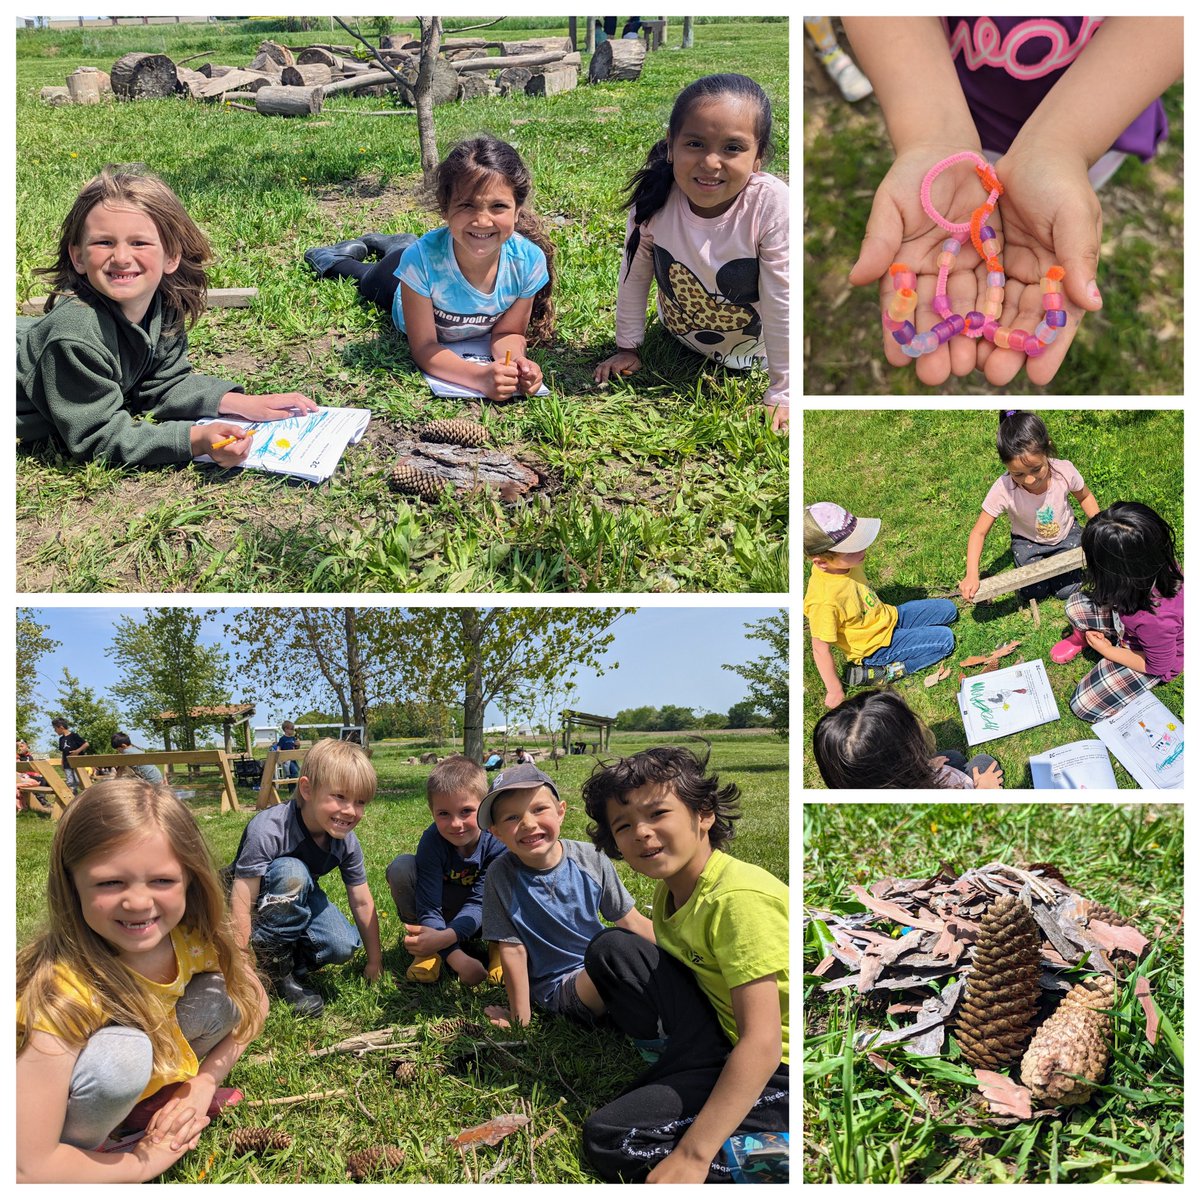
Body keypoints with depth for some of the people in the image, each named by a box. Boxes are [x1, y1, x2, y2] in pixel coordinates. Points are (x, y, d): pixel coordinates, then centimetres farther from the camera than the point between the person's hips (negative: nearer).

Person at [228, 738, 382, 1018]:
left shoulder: (346, 842, -17)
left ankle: (294, 964, 7)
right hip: (260, 907, -4)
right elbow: (241, 905, -35)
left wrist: (375, 962, 0)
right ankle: (277, 971, -19)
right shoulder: (267, 829, -35)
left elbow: (362, 902, -6)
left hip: (298, 904, 4)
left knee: (343, 947, -24)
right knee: (290, 871, -36)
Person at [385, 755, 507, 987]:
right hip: (441, 915, 1)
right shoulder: (432, 840, -26)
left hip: (478, 921, 0)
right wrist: (457, 958, -42)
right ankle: (428, 949, -13)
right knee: (401, 867, -27)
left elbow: (478, 902, -27)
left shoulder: (498, 841, -26)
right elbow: (429, 907, -29)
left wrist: (443, 937, -45)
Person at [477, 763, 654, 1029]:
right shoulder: (502, 876, -12)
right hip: (556, 984, -4)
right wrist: (520, 1019, -8)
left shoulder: (591, 860, -6)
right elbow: (513, 950, -10)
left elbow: (631, 921, 2)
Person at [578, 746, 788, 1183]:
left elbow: (762, 1044, -30)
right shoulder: (670, 887, 3)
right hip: (720, 1042, 9)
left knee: (609, 1139, -19)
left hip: (778, 1070, -9)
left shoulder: (739, 899, -24)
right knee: (611, 950, 2)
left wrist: (691, 1156, -34)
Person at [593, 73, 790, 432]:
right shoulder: (653, 198, -27)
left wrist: (783, 395, -23)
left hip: (755, 349, -3)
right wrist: (627, 347, -1)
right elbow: (634, 276, -10)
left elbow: (782, 304, -27)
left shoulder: (773, 207, -34)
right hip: (682, 341, 3)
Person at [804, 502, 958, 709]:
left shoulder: (844, 563, -15)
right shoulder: (825, 601, -39)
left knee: (949, 610, 14)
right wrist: (835, 692, -20)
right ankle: (878, 672, -7)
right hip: (878, 647, -8)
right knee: (945, 639, -11)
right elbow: (821, 649, -28)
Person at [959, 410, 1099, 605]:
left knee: (1067, 590, -6)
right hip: (1028, 542, -1)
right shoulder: (1003, 490, -35)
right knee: (1033, 593, -9)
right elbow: (979, 532, -25)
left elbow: (1085, 497, -5)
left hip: (1065, 535, 1)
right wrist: (971, 576, -35)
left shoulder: (1064, 470, -30)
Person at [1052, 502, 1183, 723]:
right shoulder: (1155, 560, -28)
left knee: (1084, 706, -5)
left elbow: (1158, 666, -23)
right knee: (1075, 607, -7)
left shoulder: (1156, 619, -44)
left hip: (1156, 658, -6)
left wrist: (1107, 650, -13)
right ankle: (1083, 636, 25)